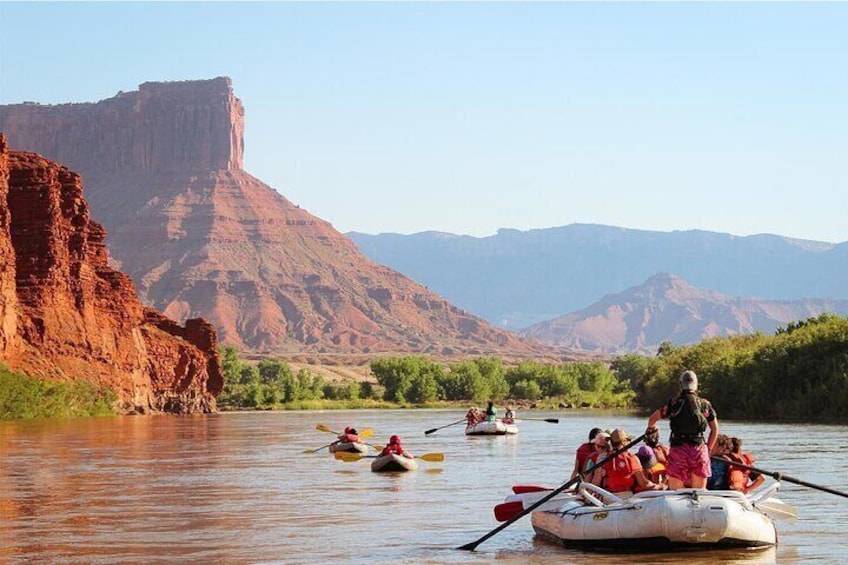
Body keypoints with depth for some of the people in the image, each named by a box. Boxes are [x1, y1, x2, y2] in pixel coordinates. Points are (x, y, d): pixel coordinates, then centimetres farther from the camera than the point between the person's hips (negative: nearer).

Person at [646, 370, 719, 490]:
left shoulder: (673, 403, 3)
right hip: (699, 449, 1)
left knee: (676, 491, 1)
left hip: (678, 448, -1)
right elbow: (715, 429, 10)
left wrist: (650, 428, 31)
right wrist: (708, 448, 21)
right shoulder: (705, 404, 7)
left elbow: (652, 419, 8)